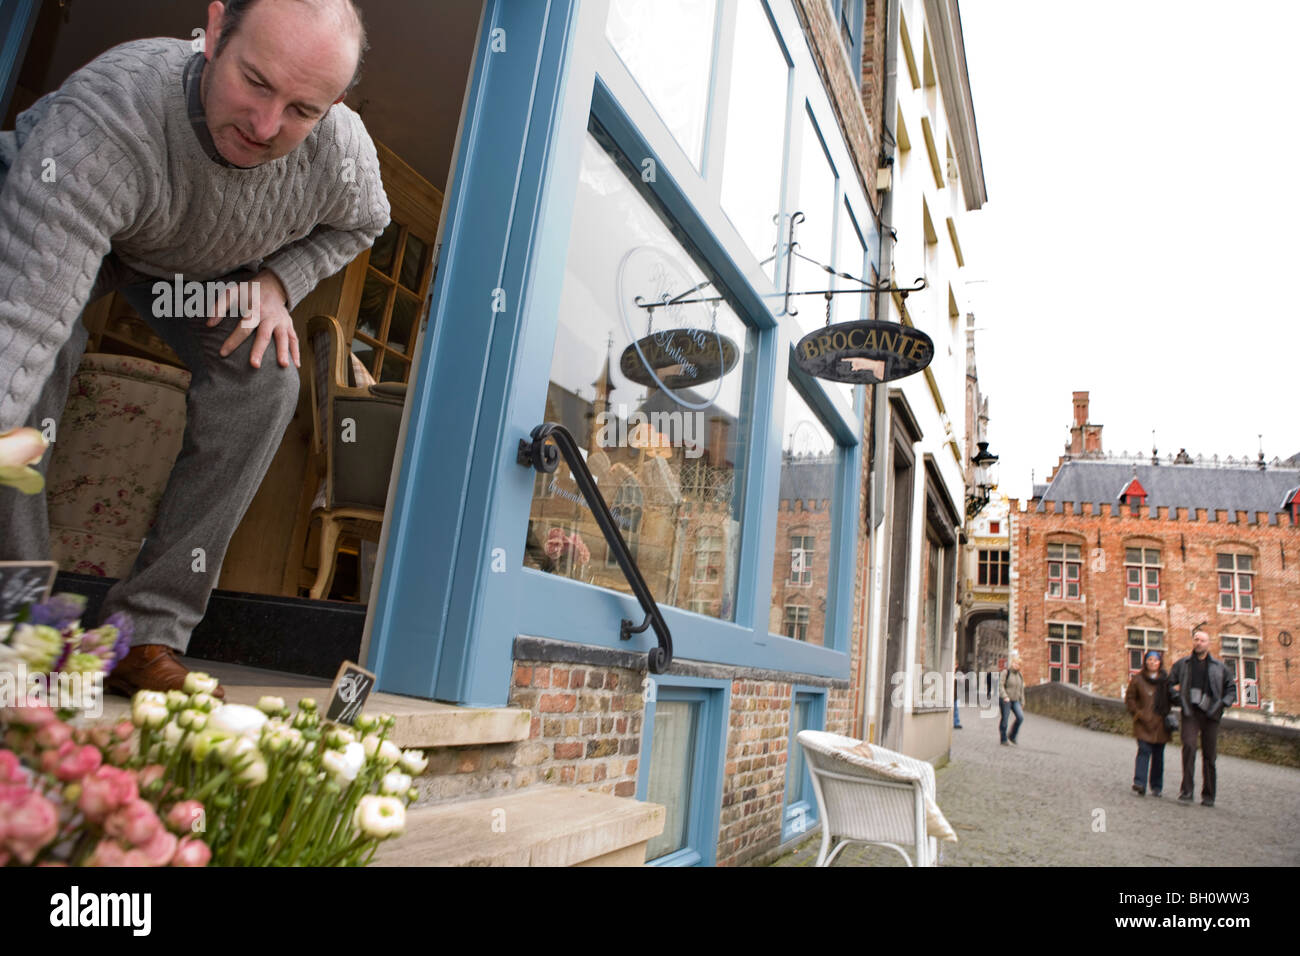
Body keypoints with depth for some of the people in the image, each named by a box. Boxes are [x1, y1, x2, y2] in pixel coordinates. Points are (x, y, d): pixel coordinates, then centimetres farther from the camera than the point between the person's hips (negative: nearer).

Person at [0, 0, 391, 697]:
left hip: (205, 268, 3)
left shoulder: (342, 155, -30)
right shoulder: (102, 121, -44)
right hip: (64, 230, -2)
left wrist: (278, 282, -21)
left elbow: (361, 223, -4)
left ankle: (146, 634, -16)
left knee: (266, 380, -24)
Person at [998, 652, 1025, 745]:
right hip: (1006, 700, -5)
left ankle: (1012, 737, 7)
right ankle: (1004, 739, 13)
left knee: (1020, 717, -12)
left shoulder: (1020, 675, 12)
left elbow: (1021, 689, 17)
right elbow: (1001, 685, -10)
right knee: (1005, 719, -1)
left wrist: (1022, 702, 16)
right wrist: (1005, 696, -21)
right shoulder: (1006, 672, -5)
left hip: (1015, 701, 5)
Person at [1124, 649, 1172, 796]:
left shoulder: (1166, 679, 6)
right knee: (1144, 751, -14)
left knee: (1158, 755, 8)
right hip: (1144, 722, -2)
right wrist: (1139, 713, -5)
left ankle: (1156, 787, 19)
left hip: (1161, 723, 2)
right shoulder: (1138, 679, 2)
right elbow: (1129, 698, 6)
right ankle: (1139, 784, -20)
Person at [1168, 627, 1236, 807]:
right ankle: (1186, 791, -15)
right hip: (1190, 712, -1)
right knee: (1189, 746, -17)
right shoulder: (1182, 664, 11)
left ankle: (1209, 794, 15)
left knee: (1210, 753, 4)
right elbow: (1170, 683, 13)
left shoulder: (1219, 667, 13)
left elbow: (1231, 687, 16)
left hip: (1211, 713, 1)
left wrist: (1224, 703, 0)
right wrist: (1178, 698, -3)